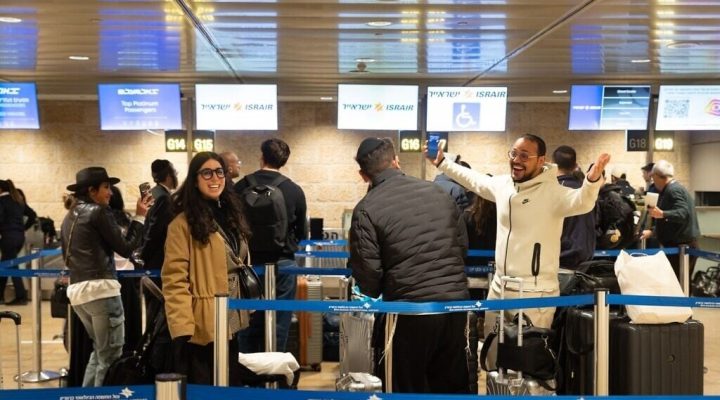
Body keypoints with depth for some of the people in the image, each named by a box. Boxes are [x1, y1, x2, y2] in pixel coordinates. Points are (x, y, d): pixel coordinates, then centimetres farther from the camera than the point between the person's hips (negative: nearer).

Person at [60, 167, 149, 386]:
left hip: (77, 291, 9)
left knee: (100, 351, 19)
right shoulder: (99, 212, -6)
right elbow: (125, 247, -5)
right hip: (101, 288, -9)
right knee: (111, 355, -3)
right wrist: (139, 217, 3)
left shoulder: (69, 217, 18)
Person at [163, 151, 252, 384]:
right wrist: (182, 329, -24)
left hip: (234, 323, 7)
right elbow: (174, 280, -16)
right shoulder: (184, 223, -10)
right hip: (203, 327, -7)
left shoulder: (231, 214, 14)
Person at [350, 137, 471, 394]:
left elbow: (367, 272, -9)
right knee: (453, 385, 19)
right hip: (456, 301, 5)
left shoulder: (367, 209, -8)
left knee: (410, 388, 11)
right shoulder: (437, 192, 7)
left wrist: (374, 295, 12)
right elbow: (463, 243, 13)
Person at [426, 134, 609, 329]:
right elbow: (474, 180, 23)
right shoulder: (502, 184, 5)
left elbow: (581, 202, -35)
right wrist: (442, 162, 30)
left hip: (534, 294, -7)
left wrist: (592, 180, -56)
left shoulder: (552, 191, -17)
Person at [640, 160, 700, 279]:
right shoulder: (671, 189, 20)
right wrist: (652, 232, 32)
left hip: (681, 246, -11)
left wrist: (662, 214, -42)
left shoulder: (673, 190, -13)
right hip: (680, 244, 11)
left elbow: (683, 213, -28)